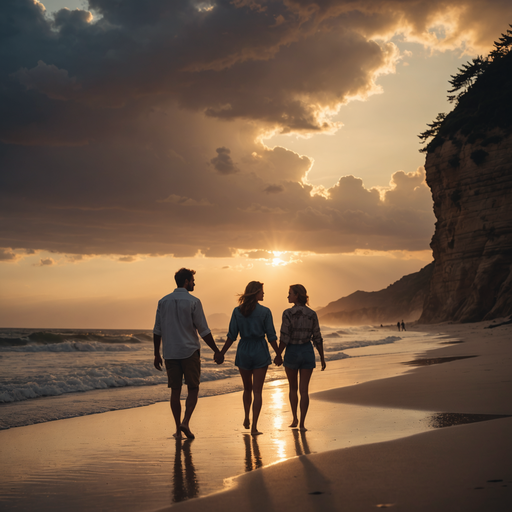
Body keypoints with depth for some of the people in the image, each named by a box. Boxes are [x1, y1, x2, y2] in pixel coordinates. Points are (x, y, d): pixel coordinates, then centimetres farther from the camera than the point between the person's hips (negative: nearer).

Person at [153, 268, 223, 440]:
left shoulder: (163, 302, 5)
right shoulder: (193, 302, -8)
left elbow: (157, 331, 7)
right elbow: (204, 331, -8)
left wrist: (157, 354, 14)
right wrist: (216, 351, -1)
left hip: (170, 353, 4)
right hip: (189, 351, -4)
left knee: (175, 390, 9)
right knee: (193, 389, 6)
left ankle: (178, 428, 10)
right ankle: (185, 421, -11)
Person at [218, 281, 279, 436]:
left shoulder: (237, 311, -1)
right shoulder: (265, 311, -8)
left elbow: (232, 336, -2)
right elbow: (271, 336, -6)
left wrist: (222, 353, 7)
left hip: (243, 351, 3)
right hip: (260, 353, -3)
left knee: (247, 388, 23)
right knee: (257, 391, 0)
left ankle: (247, 418, 34)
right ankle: (254, 427, -4)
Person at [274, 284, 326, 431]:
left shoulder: (288, 313, -11)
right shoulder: (312, 314, 0)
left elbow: (284, 337, -14)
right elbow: (317, 338, 1)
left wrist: (278, 355, -2)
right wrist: (322, 358, 8)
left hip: (292, 353, -2)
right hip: (307, 352, 2)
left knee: (293, 387, 18)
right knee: (304, 389, 4)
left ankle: (295, 419, 19)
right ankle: (302, 423, -2)